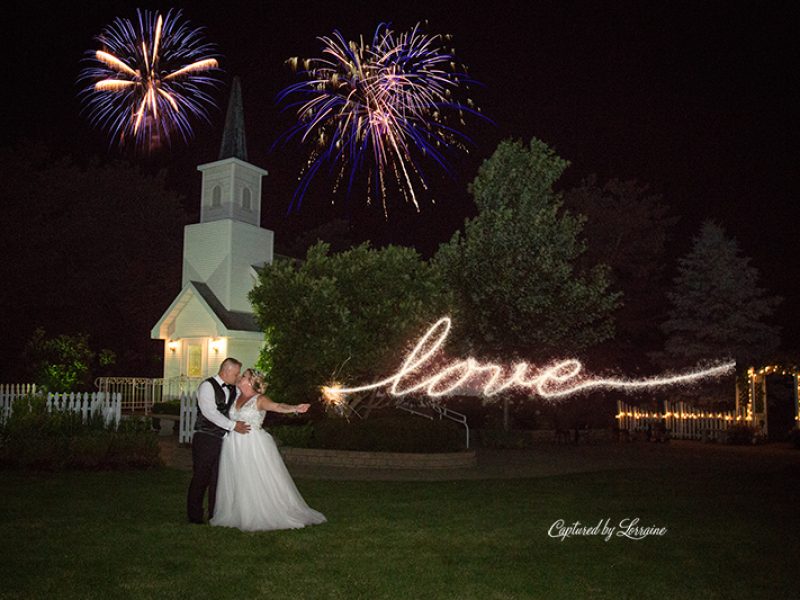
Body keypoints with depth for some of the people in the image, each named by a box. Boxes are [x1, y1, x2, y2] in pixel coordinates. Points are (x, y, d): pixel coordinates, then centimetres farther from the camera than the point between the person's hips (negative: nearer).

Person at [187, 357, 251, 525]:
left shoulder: (232, 389, 14)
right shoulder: (207, 386, -8)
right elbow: (210, 412, -19)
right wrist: (233, 425, -21)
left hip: (223, 439, 7)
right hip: (206, 438, -7)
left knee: (219, 478, 9)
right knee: (201, 477, -1)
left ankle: (215, 515, 17)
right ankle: (195, 515, 10)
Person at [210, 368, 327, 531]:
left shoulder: (259, 399, -7)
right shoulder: (237, 397, 11)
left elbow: (277, 406, -26)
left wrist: (295, 408, -40)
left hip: (254, 446, -6)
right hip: (234, 447, 6)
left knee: (263, 482, -3)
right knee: (236, 483, 8)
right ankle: (239, 516, 21)